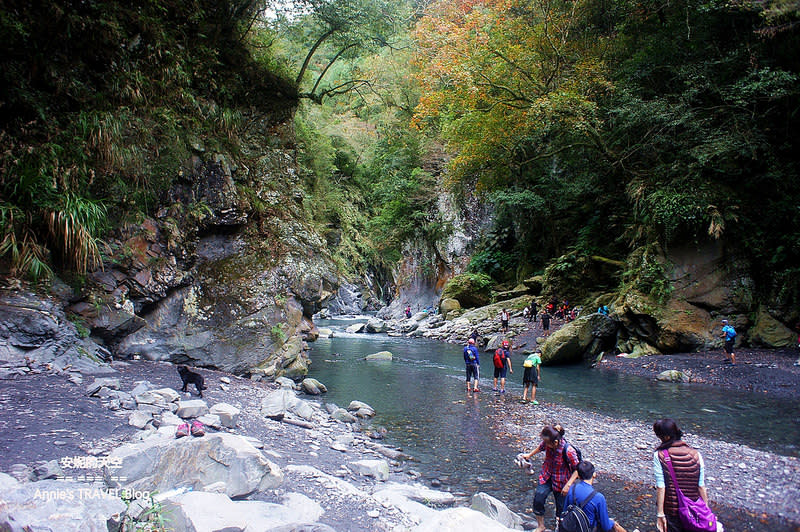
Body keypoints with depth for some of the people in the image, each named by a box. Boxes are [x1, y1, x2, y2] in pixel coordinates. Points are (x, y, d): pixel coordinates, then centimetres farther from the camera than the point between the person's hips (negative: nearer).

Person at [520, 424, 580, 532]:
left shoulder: (568, 451, -32)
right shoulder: (547, 443, -17)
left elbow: (577, 469, -20)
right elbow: (541, 447, 9)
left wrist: (568, 485, -23)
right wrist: (529, 455, 22)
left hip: (561, 481, -4)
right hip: (547, 476, 4)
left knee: (561, 505, 7)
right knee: (538, 497, -7)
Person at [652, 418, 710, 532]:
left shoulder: (659, 456, -13)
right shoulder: (695, 454, -4)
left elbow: (660, 487, -13)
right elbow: (701, 486, -1)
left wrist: (660, 514, -7)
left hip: (670, 511, -3)